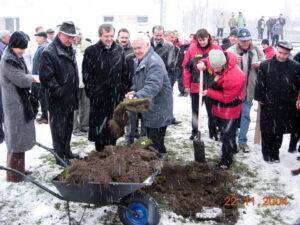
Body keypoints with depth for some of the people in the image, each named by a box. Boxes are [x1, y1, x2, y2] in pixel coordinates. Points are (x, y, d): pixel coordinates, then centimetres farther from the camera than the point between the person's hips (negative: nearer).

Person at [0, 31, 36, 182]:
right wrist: (32, 77, -3)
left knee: (20, 136, 16)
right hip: (14, 104, -9)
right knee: (16, 138, -2)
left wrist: (29, 78, -3)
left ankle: (19, 169, 29)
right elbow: (22, 80, -22)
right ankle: (14, 175, 9)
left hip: (20, 102, 9)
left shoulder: (16, 58, 11)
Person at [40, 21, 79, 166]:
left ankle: (67, 152, 34)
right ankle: (60, 157, 16)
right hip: (58, 101, -8)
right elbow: (46, 78, -21)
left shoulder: (70, 50, 12)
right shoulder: (49, 52, -16)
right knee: (59, 129, 4)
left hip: (70, 99, 8)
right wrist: (59, 92, -21)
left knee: (68, 127, 19)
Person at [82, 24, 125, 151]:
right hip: (98, 94, -3)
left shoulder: (119, 50, 6)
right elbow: (86, 74, -4)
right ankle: (100, 150, 17)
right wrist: (90, 91, -7)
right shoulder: (91, 51, -5)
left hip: (115, 94, 3)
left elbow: (124, 72, 11)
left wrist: (122, 90, 8)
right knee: (99, 123, 4)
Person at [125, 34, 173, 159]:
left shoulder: (154, 62, -24)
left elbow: (153, 85, -36)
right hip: (149, 107, 10)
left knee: (155, 140, -5)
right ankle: (161, 154, 39)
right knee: (150, 136, 22)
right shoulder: (139, 61, 9)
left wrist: (137, 96, -46)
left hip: (158, 108, -10)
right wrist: (133, 91, -1)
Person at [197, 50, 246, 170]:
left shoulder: (235, 77, -34)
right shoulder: (219, 63, -12)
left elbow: (227, 98, -26)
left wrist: (209, 92, -21)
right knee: (223, 130, 24)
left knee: (227, 135, 1)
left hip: (229, 109, -9)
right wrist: (203, 63, -14)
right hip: (219, 108, 9)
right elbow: (209, 60, 10)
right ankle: (233, 149, 47)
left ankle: (226, 162, 13)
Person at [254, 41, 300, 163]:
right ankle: (266, 153, 25)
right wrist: (259, 98, -2)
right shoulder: (265, 65, -5)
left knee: (279, 130, 13)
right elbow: (260, 83, -2)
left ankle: (275, 153, 30)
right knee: (267, 130, 8)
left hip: (286, 106, 1)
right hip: (268, 104, -1)